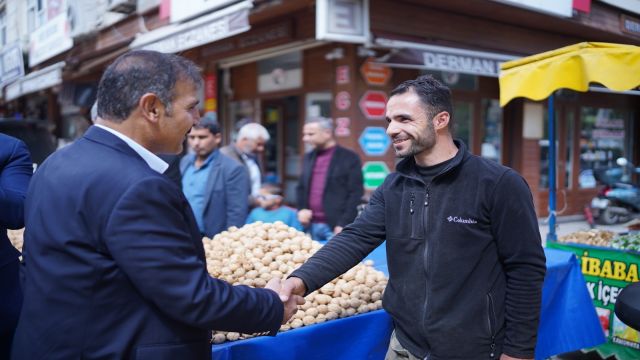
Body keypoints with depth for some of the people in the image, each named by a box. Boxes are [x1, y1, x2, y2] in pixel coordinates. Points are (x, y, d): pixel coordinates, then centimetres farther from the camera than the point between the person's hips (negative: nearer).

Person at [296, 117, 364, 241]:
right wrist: (302, 209, 3)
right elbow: (301, 188, 21)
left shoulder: (349, 158, -4)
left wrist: (343, 224, -12)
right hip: (312, 226, 6)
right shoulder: (308, 158, 14)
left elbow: (355, 193, -7)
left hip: (336, 227, -5)